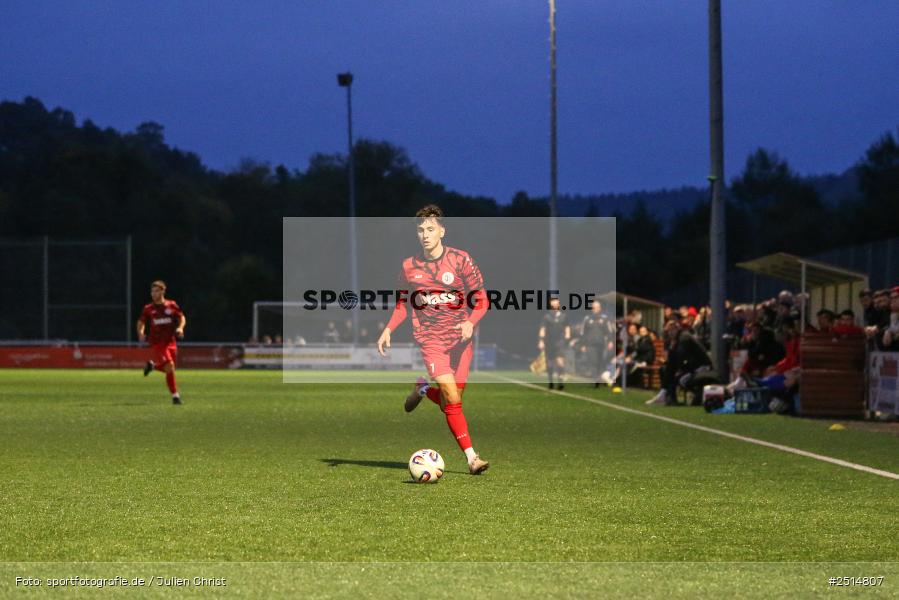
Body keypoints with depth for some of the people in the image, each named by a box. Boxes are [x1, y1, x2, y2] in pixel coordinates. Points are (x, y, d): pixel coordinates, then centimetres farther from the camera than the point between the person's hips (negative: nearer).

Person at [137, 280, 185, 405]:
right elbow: (141, 322, 9)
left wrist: (180, 327, -9)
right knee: (169, 367, -19)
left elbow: (182, 318, 12)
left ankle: (152, 364, 36)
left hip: (170, 342, 3)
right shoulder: (148, 309, -1)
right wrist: (141, 333, -11)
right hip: (157, 343, -3)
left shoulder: (172, 305, 2)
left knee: (168, 369, 10)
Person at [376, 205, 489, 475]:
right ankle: (471, 457, -13)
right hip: (430, 338, -1)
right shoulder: (409, 267, 4)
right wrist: (388, 329, 4)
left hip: (459, 339, 1)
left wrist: (470, 322, -21)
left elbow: (481, 300, -3)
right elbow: (403, 303, 19)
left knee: (451, 402, 3)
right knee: (451, 398, -17)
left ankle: (423, 389, 36)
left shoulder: (460, 260, -3)